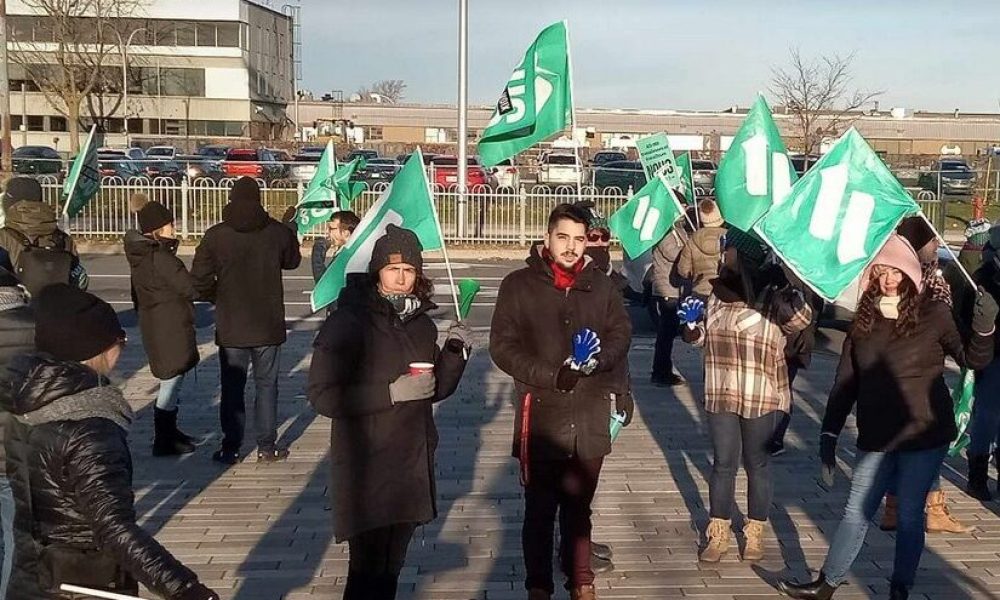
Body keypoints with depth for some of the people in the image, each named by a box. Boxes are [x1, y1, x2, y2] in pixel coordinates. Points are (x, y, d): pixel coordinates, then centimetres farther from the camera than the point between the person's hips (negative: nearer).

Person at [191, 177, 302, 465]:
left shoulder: (215, 236, -8)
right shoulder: (278, 232, -7)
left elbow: (200, 281, -7)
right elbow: (292, 261, 13)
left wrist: (219, 297, 11)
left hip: (230, 327, 0)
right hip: (268, 325, 0)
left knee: (232, 387, 10)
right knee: (266, 384, 9)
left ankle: (230, 448, 14)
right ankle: (267, 447, 12)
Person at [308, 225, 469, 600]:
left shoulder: (420, 323, 8)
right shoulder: (348, 323, -12)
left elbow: (437, 389, 14)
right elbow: (323, 396, -18)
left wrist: (455, 354, -4)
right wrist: (391, 392, -24)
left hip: (412, 465, 6)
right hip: (366, 468, -6)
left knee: (391, 567, 15)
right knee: (368, 568, -3)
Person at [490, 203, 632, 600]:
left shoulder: (601, 286, 7)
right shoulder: (519, 285, -2)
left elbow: (621, 335, 8)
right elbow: (502, 345, -6)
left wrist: (598, 357, -15)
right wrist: (552, 375, -16)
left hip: (590, 417, 2)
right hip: (541, 416, -2)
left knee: (579, 507, 15)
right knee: (540, 508, 8)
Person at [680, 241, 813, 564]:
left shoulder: (770, 300, -12)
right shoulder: (715, 299, 4)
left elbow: (802, 316, -29)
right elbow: (702, 336, 17)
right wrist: (691, 324, -3)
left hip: (761, 399, -4)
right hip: (721, 397, 4)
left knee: (757, 465, 11)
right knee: (723, 464, 10)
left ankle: (755, 534, 26)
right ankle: (718, 535, 20)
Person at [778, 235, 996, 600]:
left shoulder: (933, 315, -6)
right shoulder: (863, 321, 1)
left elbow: (972, 360, -1)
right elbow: (845, 382, 3)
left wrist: (984, 328, -20)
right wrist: (830, 432, 1)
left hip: (924, 437, -2)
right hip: (876, 438, 3)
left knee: (909, 516, 8)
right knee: (857, 512, 9)